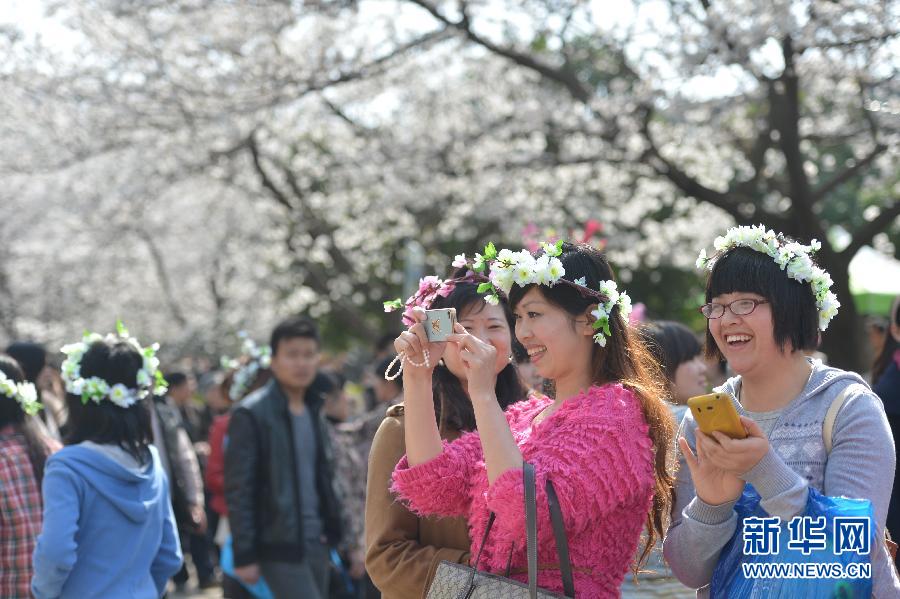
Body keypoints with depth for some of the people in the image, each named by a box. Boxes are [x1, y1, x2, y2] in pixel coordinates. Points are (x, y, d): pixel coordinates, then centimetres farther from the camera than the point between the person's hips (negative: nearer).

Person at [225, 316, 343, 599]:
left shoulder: (314, 411, 13)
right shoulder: (251, 414, -10)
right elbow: (238, 490, -11)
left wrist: (331, 535, 13)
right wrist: (245, 555, -14)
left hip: (316, 543, 7)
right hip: (280, 547, -7)